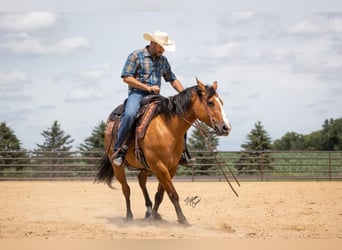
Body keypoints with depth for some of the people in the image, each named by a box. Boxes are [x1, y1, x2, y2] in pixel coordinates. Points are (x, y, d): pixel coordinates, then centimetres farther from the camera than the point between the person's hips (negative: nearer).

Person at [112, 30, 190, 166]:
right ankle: (118, 148, -24)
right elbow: (126, 77, -8)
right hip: (137, 94, -6)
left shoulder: (163, 60, 17)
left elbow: (173, 80, 23)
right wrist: (147, 88, -15)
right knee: (130, 114, -36)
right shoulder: (136, 56, -1)